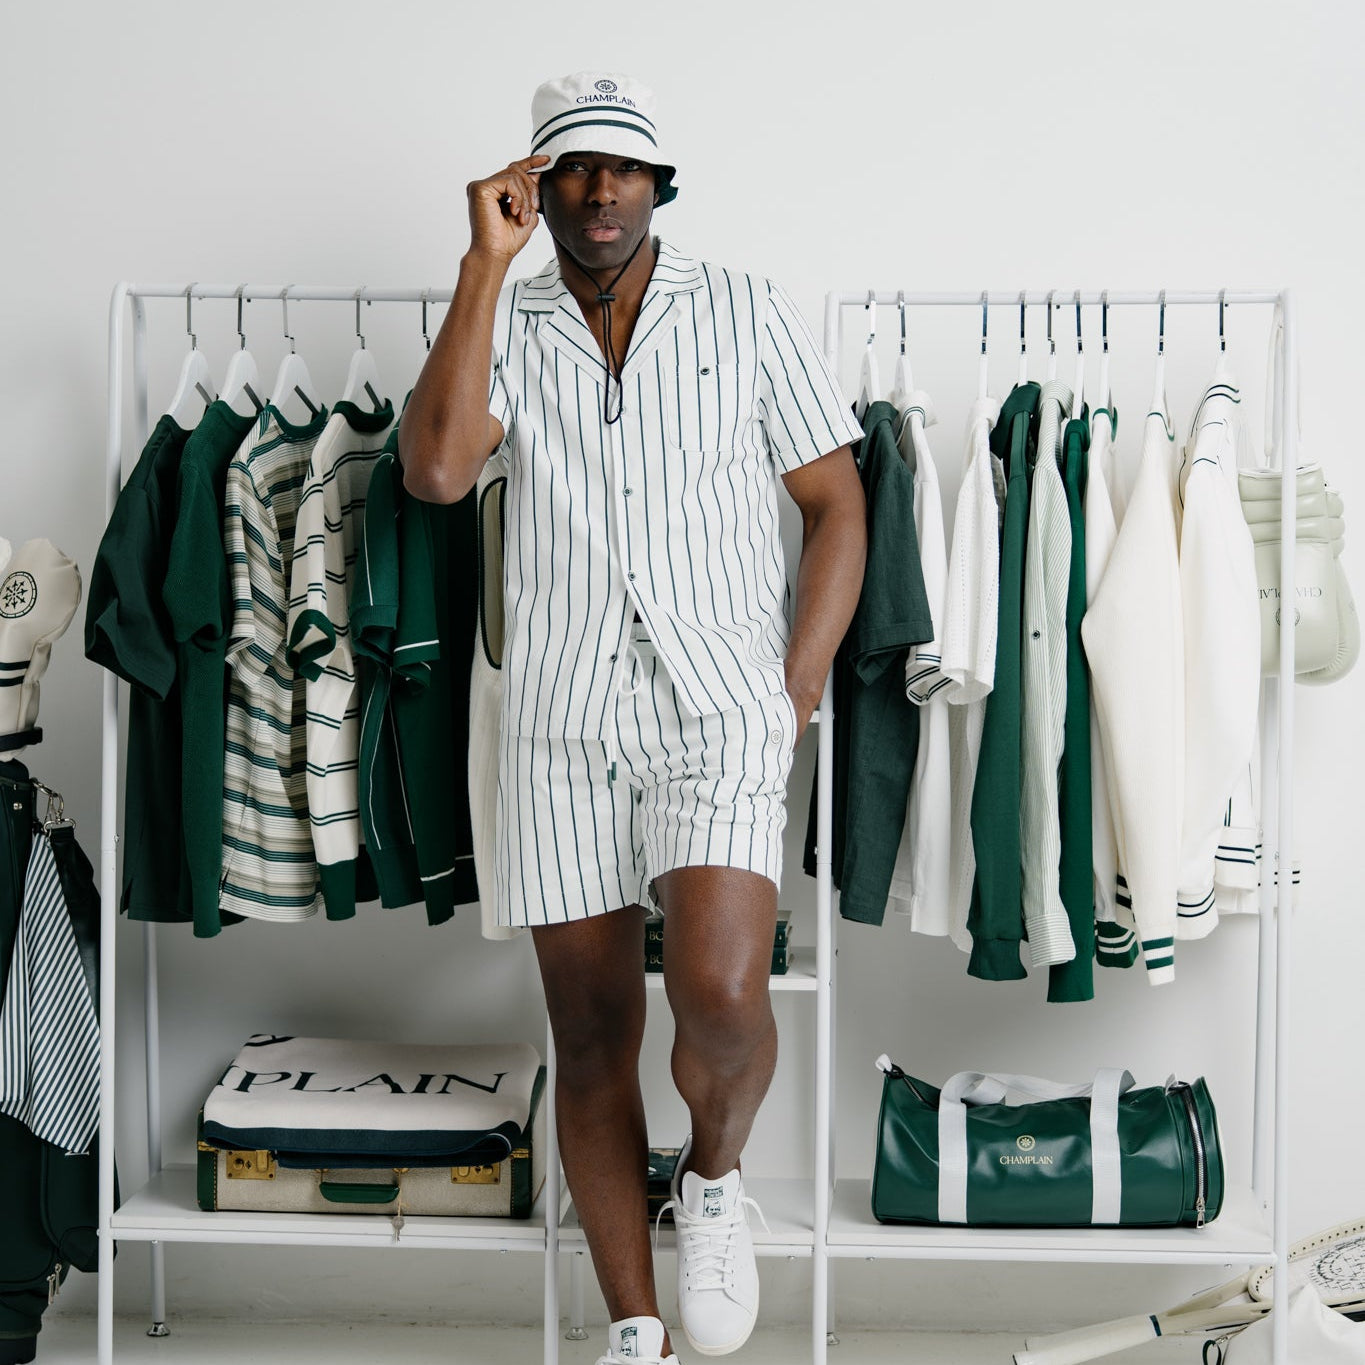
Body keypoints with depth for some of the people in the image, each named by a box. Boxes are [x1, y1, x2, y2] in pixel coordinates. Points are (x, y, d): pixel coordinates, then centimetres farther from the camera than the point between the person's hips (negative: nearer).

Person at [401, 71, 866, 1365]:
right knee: (590, 1043, 7)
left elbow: (836, 504, 5)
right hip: (561, 726, 2)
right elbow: (435, 468, -13)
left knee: (720, 994, -22)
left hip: (718, 712, -2)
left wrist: (796, 691, -4)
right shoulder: (503, 325, 7)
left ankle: (712, 1173, 13)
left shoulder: (746, 313, 6)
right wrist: (486, 262, -10)